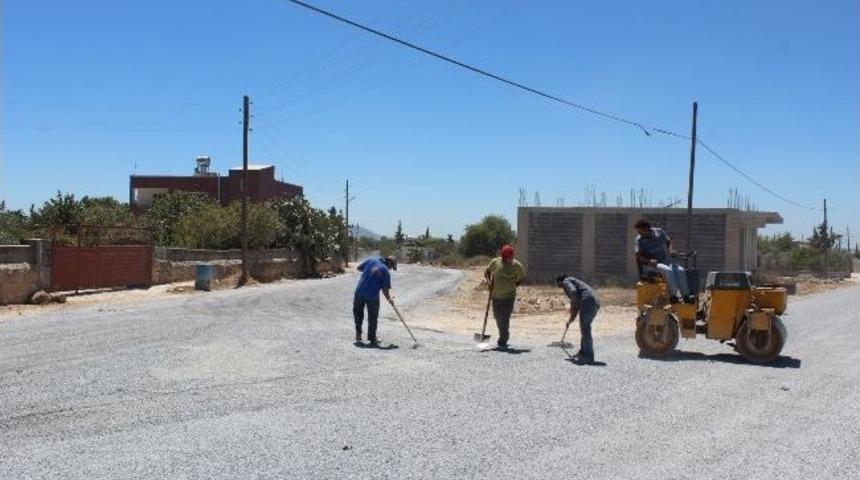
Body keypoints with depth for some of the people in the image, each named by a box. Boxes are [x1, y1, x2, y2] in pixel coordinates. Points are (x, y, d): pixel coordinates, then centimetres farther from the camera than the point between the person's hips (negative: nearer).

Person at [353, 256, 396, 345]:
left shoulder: (371, 260, 3)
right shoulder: (386, 272, -5)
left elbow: (359, 267, 11)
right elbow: (385, 289, -7)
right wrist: (389, 298, 10)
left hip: (359, 292, 3)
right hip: (372, 295, -3)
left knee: (358, 313, 23)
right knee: (373, 317, 11)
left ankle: (358, 333, 23)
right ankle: (372, 339, 18)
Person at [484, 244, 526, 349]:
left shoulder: (517, 265, -9)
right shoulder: (495, 262, -5)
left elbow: (522, 278, 6)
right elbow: (487, 272, 10)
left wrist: (514, 285, -5)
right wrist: (489, 281, -7)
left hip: (509, 296, -4)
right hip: (496, 295, 4)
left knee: (504, 319, -10)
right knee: (497, 317, 14)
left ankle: (503, 341, 1)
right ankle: (503, 337, 35)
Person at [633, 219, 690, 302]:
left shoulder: (659, 232, 7)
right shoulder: (639, 240, -4)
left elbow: (668, 241, 17)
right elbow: (638, 254, -16)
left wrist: (670, 250, -5)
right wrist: (649, 261, -33)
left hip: (665, 261, 5)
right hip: (650, 265, -4)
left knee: (680, 270, -22)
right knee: (667, 270, -34)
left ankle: (685, 295, -21)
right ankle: (674, 295, -34)